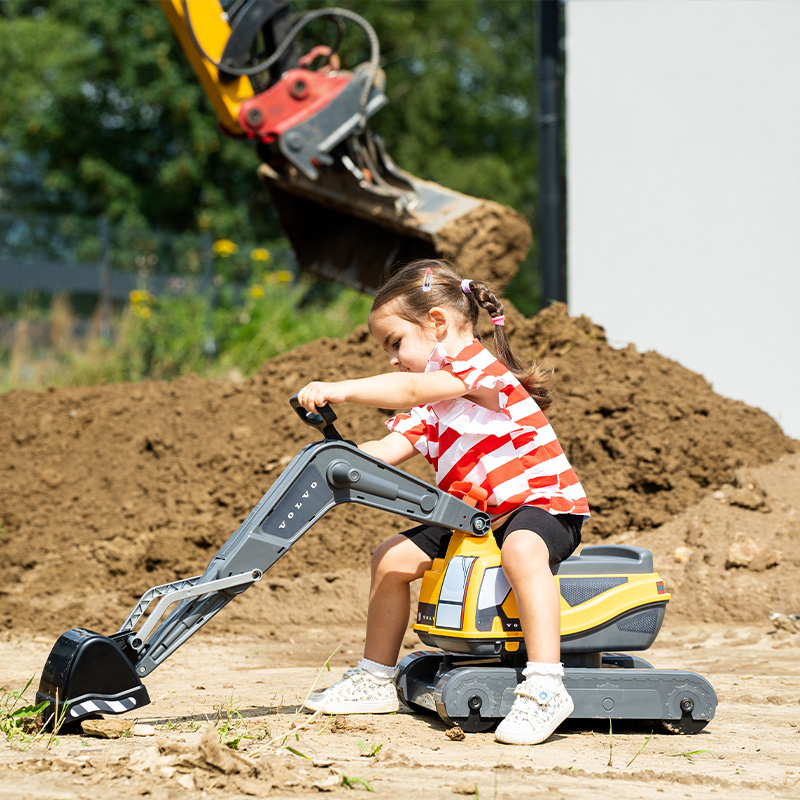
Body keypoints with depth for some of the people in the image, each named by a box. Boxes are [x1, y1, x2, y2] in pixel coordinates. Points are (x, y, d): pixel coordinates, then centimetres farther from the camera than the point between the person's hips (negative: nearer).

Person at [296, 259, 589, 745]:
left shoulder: (477, 364, -16)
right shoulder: (426, 407, 13)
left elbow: (411, 390, -33)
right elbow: (387, 450, 0)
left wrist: (339, 390, -38)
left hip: (544, 503, -10)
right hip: (477, 517, 10)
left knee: (521, 549, -41)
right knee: (393, 557, 5)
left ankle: (545, 687, -45)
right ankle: (377, 678, 17)